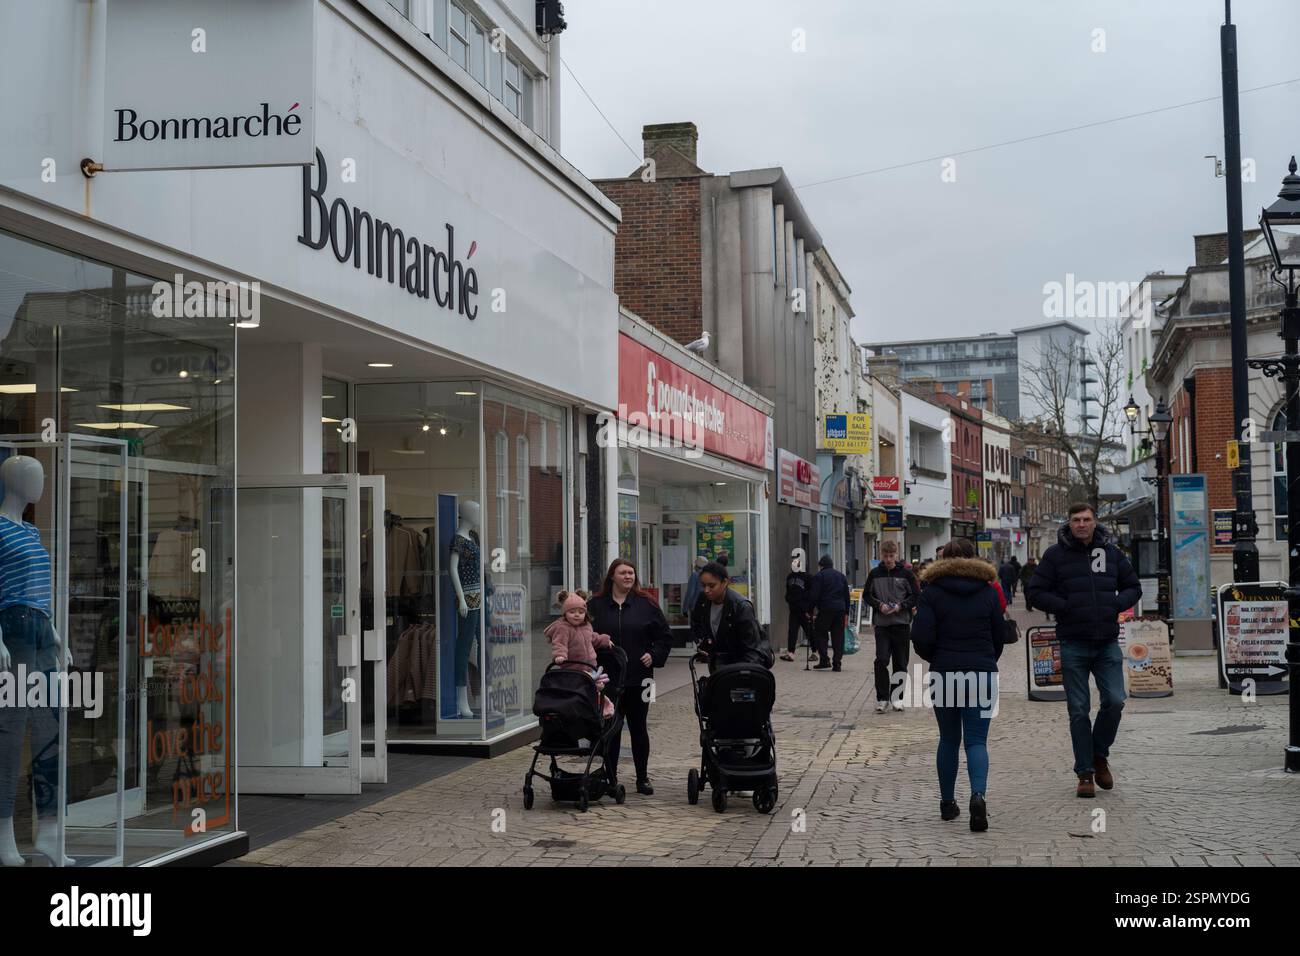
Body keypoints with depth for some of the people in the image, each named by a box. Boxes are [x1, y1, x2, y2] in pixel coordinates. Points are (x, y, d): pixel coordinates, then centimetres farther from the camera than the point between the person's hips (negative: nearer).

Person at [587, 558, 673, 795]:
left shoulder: (646, 604, 4)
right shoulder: (595, 606, 3)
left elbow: (665, 636, 9)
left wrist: (654, 656, -5)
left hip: (638, 678, 0)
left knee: (639, 728, 8)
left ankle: (642, 779, 16)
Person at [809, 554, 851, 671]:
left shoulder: (818, 576, 0)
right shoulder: (841, 576, 17)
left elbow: (815, 596, -7)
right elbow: (846, 596, 18)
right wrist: (846, 613, 21)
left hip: (825, 610, -5)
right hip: (840, 609, 5)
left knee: (820, 633, 5)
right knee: (838, 636, 5)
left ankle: (824, 660, -5)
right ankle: (837, 664, 2)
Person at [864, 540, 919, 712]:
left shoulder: (905, 573, 1)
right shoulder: (874, 574, 5)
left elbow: (917, 596, 3)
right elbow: (867, 595, 10)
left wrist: (900, 606, -12)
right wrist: (879, 605, -8)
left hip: (901, 623, 0)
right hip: (881, 624, 0)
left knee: (900, 663, 6)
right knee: (881, 660, -10)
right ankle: (882, 698, 0)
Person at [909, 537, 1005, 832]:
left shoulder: (932, 592, -2)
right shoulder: (988, 592, 4)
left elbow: (920, 638, -10)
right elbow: (999, 637, 8)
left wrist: (937, 659, 10)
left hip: (944, 675, 0)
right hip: (982, 675, 0)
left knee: (949, 739, 14)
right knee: (976, 740, 0)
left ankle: (947, 802, 21)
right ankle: (979, 794, -23)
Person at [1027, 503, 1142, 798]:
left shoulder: (1111, 552, 9)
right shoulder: (1056, 554, 1)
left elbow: (1133, 587, 18)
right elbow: (1035, 592, 0)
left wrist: (1117, 603, -3)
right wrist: (1064, 607, -12)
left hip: (1107, 643, 2)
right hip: (1073, 644, -2)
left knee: (1114, 701, -7)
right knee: (1078, 710, 2)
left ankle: (1100, 755, 19)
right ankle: (1085, 773, 11)